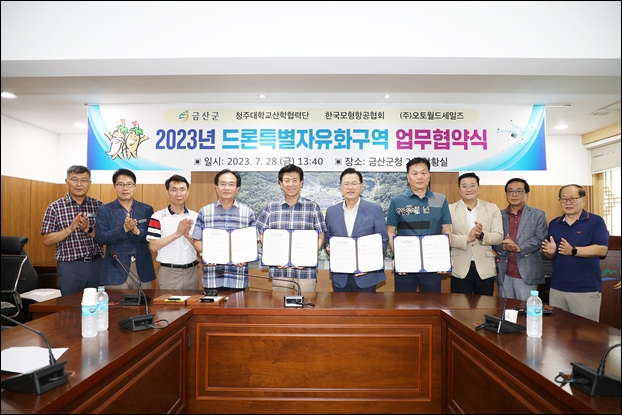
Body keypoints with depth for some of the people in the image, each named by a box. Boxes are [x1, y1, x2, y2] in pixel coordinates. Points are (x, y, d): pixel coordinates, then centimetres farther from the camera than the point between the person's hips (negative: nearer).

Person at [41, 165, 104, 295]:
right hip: (69, 267, -2)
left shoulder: (98, 205, 3)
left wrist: (88, 229, -16)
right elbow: (47, 241, -3)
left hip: (96, 265, 2)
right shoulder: (55, 207, 0)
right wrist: (70, 229, -17)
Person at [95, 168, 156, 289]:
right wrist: (123, 228, -21)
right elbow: (100, 238, -7)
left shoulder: (147, 209, 7)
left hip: (143, 271, 2)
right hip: (116, 271, -2)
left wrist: (137, 232, -18)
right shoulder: (104, 210, 2)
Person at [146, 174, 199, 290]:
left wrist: (188, 235, -15)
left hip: (191, 271, 4)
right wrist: (177, 234, -20)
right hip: (169, 272, -3)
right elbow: (153, 246, -11)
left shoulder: (195, 217, 5)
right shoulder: (158, 217, -5)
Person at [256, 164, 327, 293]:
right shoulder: (271, 207, 7)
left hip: (306, 270, -1)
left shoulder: (313, 207, 3)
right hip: (279, 270, 1)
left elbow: (320, 238, 4)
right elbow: (263, 236, 9)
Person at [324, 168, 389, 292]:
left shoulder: (375, 209, -1)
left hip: (366, 276, -2)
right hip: (340, 277, 2)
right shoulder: (331, 212, 7)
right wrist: (329, 248, -9)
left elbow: (383, 240, -2)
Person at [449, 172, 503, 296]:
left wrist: (482, 235, -21)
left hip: (485, 269, 2)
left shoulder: (492, 209, 6)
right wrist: (467, 238, -22)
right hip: (460, 270, -1)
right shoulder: (450, 209, 1)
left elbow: (499, 237, -2)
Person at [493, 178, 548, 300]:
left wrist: (519, 248, -19)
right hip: (503, 274, 2)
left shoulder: (538, 214, 4)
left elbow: (540, 238, -7)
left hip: (527, 273, -2)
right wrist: (503, 246, -16)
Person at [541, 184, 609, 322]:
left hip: (586, 289, -4)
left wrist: (573, 251, -25)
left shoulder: (596, 221, -4)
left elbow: (602, 250, -15)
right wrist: (550, 251, -11)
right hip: (557, 287, 4)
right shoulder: (554, 224, 10)